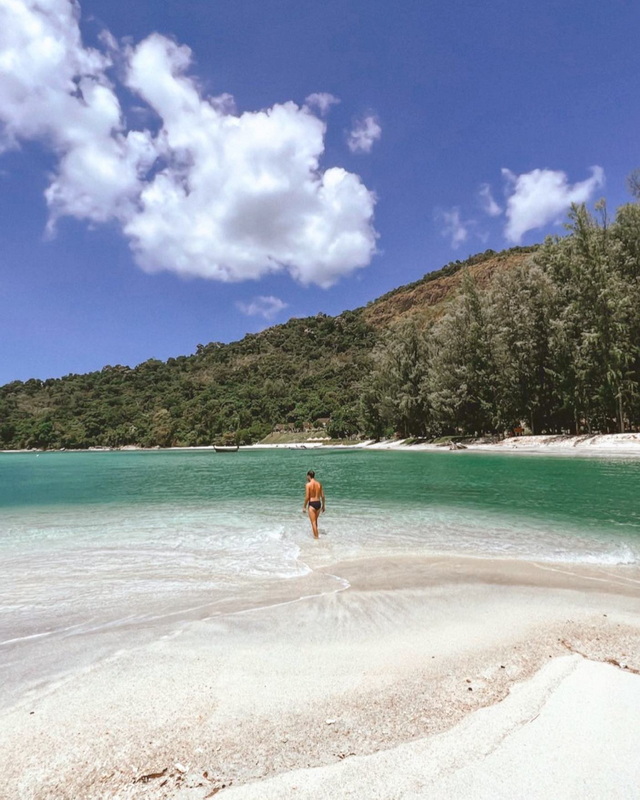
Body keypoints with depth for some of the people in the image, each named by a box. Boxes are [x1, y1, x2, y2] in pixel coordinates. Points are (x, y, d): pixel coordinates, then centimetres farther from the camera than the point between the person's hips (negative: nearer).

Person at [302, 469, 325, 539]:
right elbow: (322, 496, 7)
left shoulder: (308, 484, -12)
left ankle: (316, 537, 6)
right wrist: (323, 505, 17)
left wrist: (304, 507, -4)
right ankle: (316, 534, 36)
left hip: (312, 504, -6)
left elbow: (307, 497, -14)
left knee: (313, 522, 4)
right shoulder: (319, 483, 5)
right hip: (318, 503, 6)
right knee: (315, 520, 24)